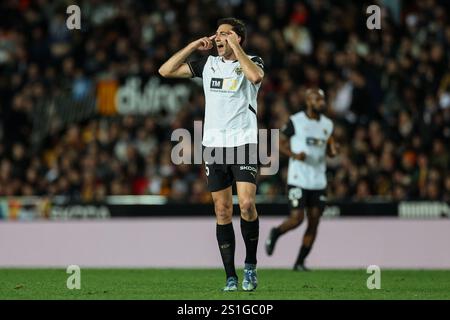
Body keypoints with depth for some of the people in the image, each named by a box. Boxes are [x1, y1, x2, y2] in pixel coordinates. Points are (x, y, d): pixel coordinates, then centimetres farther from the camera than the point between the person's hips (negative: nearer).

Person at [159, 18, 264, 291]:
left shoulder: (252, 62, 2)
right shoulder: (208, 64, 13)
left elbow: (255, 76, -24)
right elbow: (166, 71, 10)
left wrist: (236, 47, -14)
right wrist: (194, 46, 5)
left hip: (244, 143, -4)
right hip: (213, 143, 4)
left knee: (247, 204, -16)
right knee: (222, 211, 1)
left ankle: (251, 266, 2)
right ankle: (230, 276, 4)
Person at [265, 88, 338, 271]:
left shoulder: (327, 124, 11)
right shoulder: (295, 122, -6)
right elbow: (280, 143, 0)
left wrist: (333, 150, -4)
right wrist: (294, 155, -17)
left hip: (318, 181, 5)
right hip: (298, 179, -5)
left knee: (314, 222, 1)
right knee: (297, 218, -12)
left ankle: (300, 262, 11)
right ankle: (275, 234, 20)